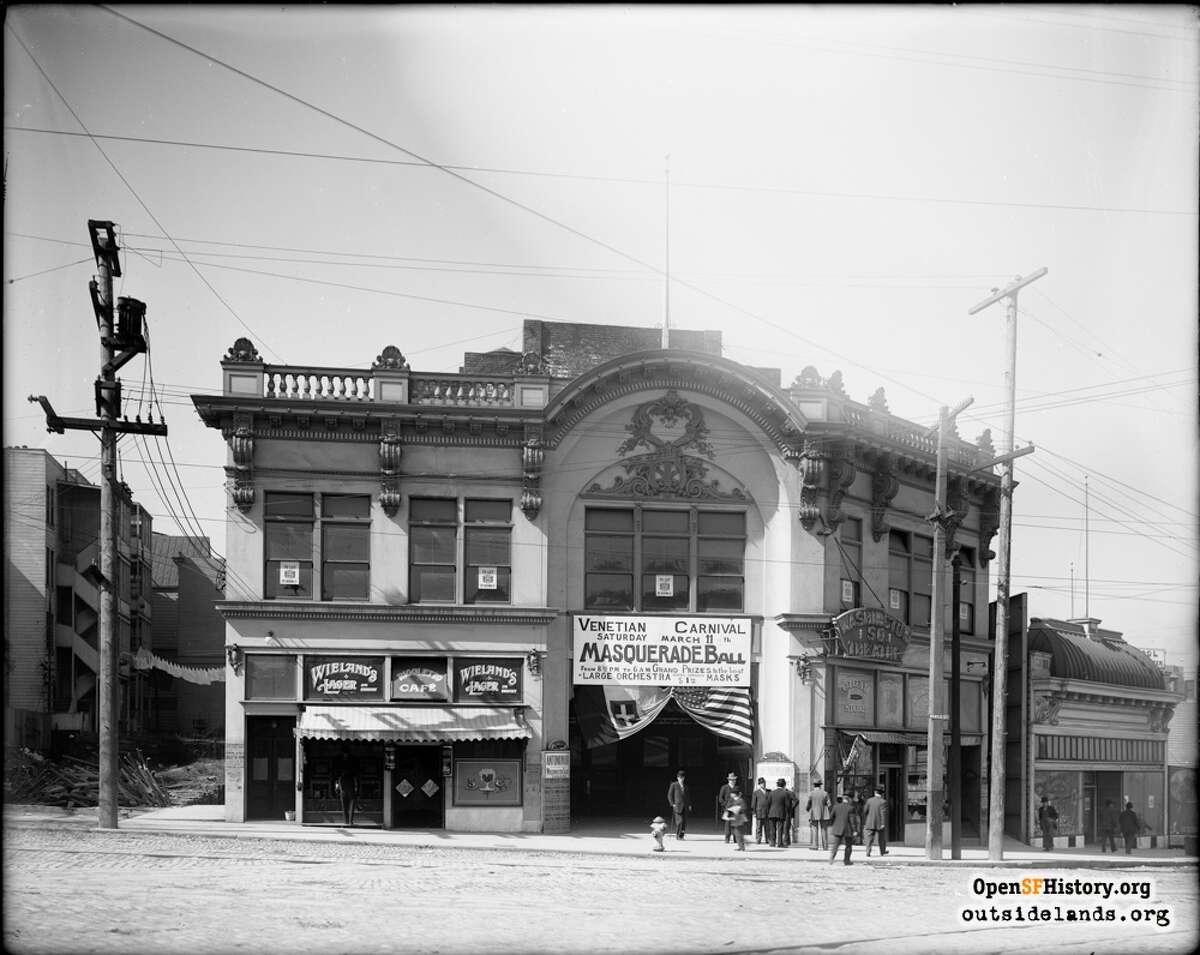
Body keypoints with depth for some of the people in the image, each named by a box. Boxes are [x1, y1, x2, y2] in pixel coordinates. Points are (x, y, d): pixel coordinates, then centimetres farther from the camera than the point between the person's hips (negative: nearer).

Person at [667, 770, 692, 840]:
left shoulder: (686, 786, 12)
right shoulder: (674, 785, 2)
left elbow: (689, 796, 18)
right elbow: (669, 795, 2)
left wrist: (689, 805, 9)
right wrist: (672, 804, -7)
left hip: (685, 807, 4)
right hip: (677, 806, -4)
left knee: (684, 822, 0)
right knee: (680, 821, -13)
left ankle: (681, 836, 7)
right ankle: (677, 835, -1)